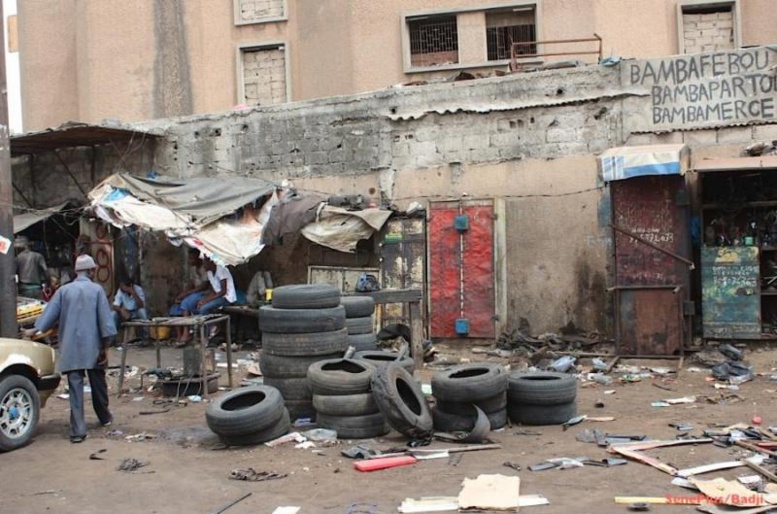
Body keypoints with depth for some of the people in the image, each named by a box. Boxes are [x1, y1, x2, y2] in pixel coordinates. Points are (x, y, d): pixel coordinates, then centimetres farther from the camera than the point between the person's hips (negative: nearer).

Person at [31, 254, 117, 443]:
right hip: (93, 348, -1)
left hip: (70, 349, 1)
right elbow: (105, 320, -5)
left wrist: (35, 330, 11)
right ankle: (105, 417, 35)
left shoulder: (63, 290, 3)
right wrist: (105, 347, -1)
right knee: (98, 384, 17)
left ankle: (78, 430, -5)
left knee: (75, 388, 0)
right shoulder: (97, 290, -2)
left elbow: (49, 314, 1)